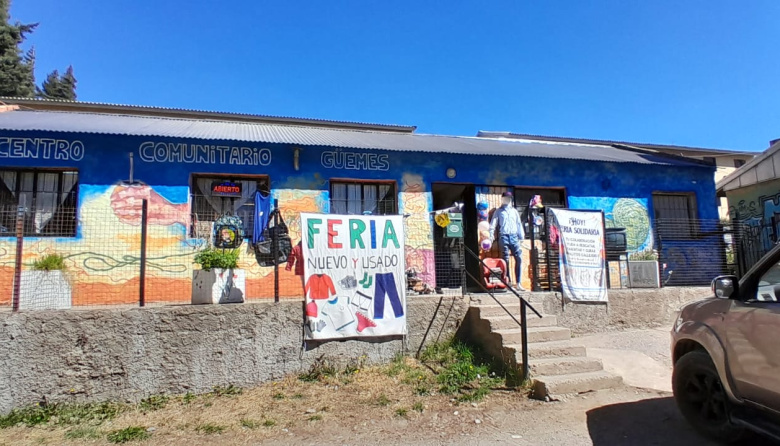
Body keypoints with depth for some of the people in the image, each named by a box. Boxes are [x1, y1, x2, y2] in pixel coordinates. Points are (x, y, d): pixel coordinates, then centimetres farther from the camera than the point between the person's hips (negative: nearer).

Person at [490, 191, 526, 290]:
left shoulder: (514, 211, 21)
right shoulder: (498, 211, 12)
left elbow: (519, 224, 20)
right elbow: (493, 224, 5)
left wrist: (521, 236, 12)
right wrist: (491, 236, -7)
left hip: (514, 237, 3)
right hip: (504, 237, -3)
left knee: (519, 258, -8)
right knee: (506, 260, -5)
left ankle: (518, 283, -5)